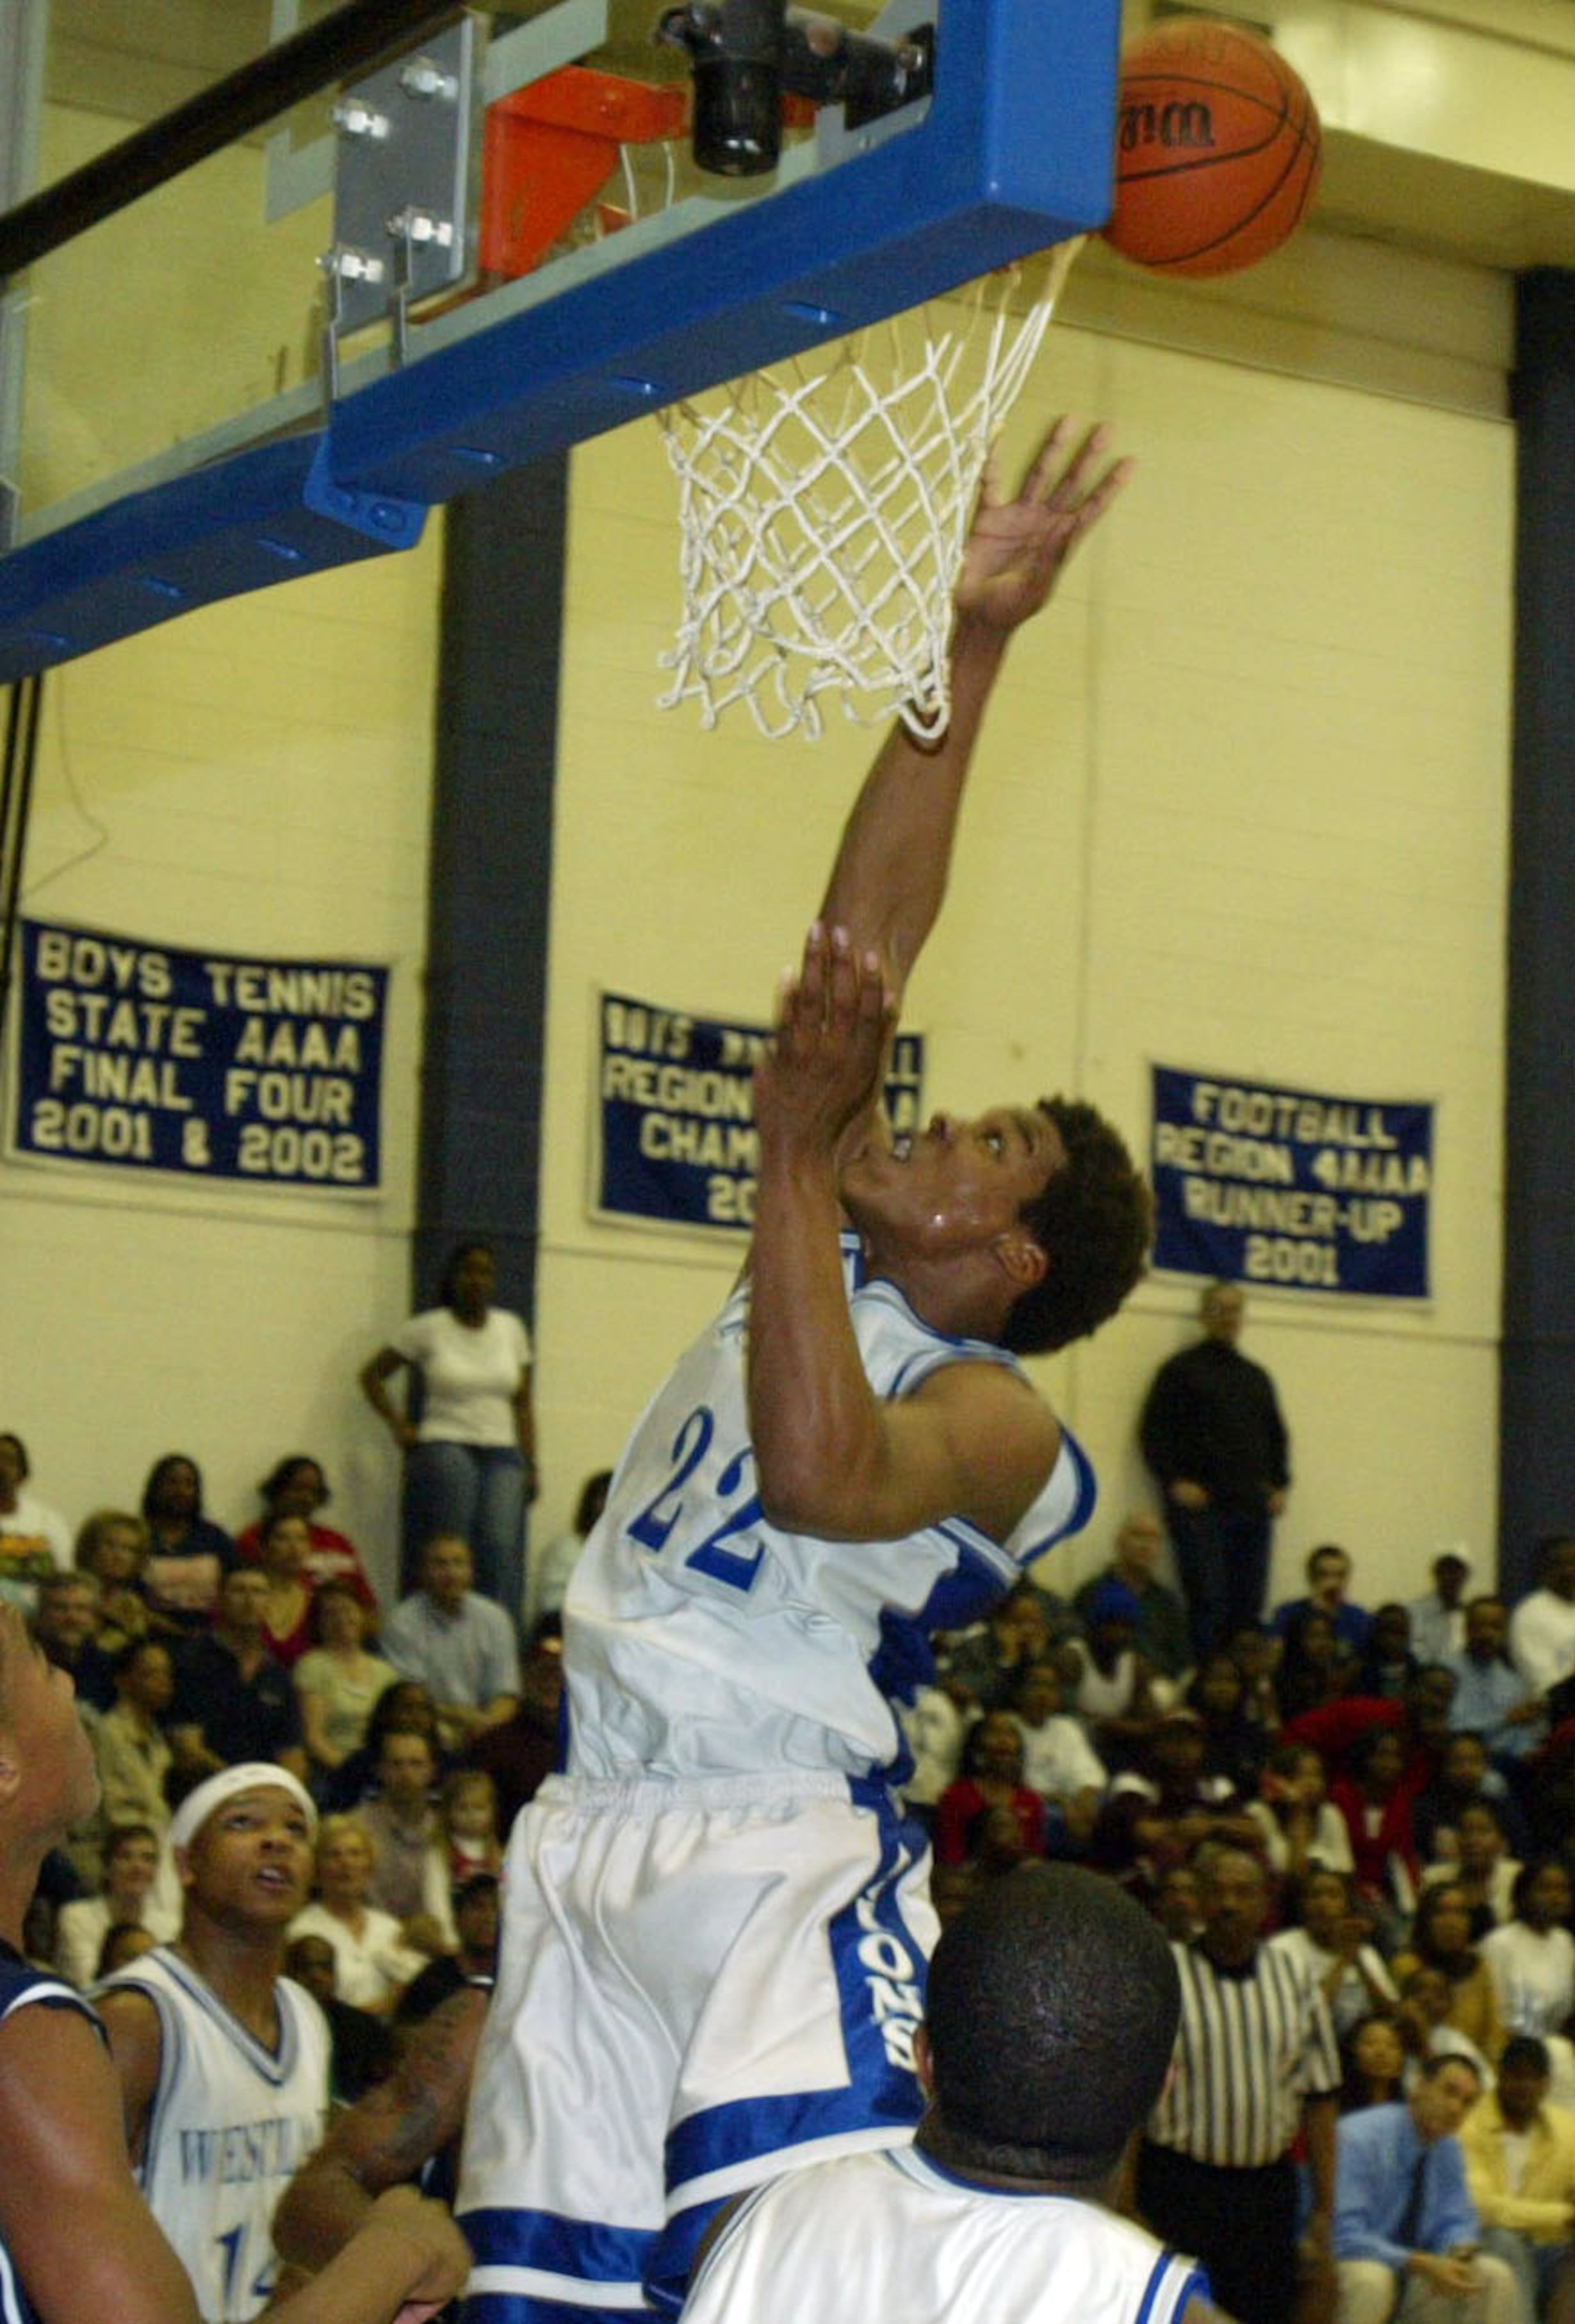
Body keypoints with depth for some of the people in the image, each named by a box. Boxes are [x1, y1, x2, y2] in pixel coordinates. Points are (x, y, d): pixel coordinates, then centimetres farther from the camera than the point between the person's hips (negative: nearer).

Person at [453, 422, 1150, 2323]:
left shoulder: (998, 1425, -5)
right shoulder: (833, 1264, 15)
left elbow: (821, 1474, -29)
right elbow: (868, 940, 12)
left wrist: (798, 1152, -25)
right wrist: (967, 643, 10)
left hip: (789, 1853, -7)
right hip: (590, 1838, 7)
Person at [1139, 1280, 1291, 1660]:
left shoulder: (1256, 1377, 22)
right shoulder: (1182, 1370, 4)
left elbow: (1277, 1436, 26)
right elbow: (1155, 1431, -2)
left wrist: (1280, 1484, 12)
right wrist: (1175, 1482, -13)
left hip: (1253, 1508, 6)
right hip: (1201, 1507, -6)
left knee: (1250, 1609, 2)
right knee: (1208, 1606, -12)